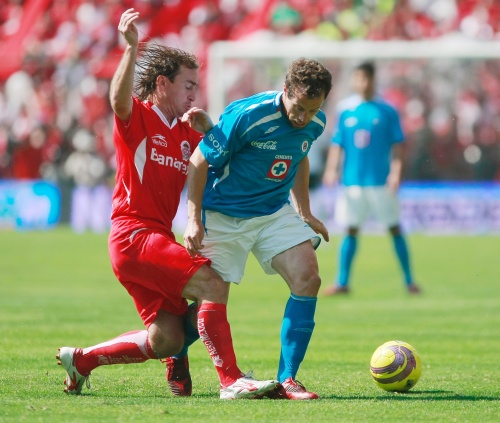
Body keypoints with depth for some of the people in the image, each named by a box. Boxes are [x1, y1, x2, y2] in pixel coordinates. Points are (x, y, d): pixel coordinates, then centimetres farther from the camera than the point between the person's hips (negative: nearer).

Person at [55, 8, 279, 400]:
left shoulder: (185, 132, 18)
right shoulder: (137, 116, -4)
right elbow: (119, 97, -26)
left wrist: (207, 129, -3)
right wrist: (131, 49, -41)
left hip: (157, 238, 9)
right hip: (135, 233, -9)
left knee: (167, 341, 6)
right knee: (212, 285, -23)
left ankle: (81, 359, 22)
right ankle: (231, 381, -25)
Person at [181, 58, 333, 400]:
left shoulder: (315, 124, -6)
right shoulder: (246, 116, -25)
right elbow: (199, 162, -17)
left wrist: (306, 213, 19)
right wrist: (194, 221, -21)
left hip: (274, 213, 5)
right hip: (223, 215, -5)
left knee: (308, 278, -17)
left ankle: (286, 381, -12)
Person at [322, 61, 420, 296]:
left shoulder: (387, 111, -1)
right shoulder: (345, 110, 5)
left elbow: (397, 144, -1)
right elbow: (337, 143, 7)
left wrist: (395, 171, -12)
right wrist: (331, 170, -5)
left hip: (381, 181, -2)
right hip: (353, 180, 2)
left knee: (394, 228, 2)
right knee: (351, 230, 4)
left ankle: (409, 280, 8)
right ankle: (342, 282, 9)